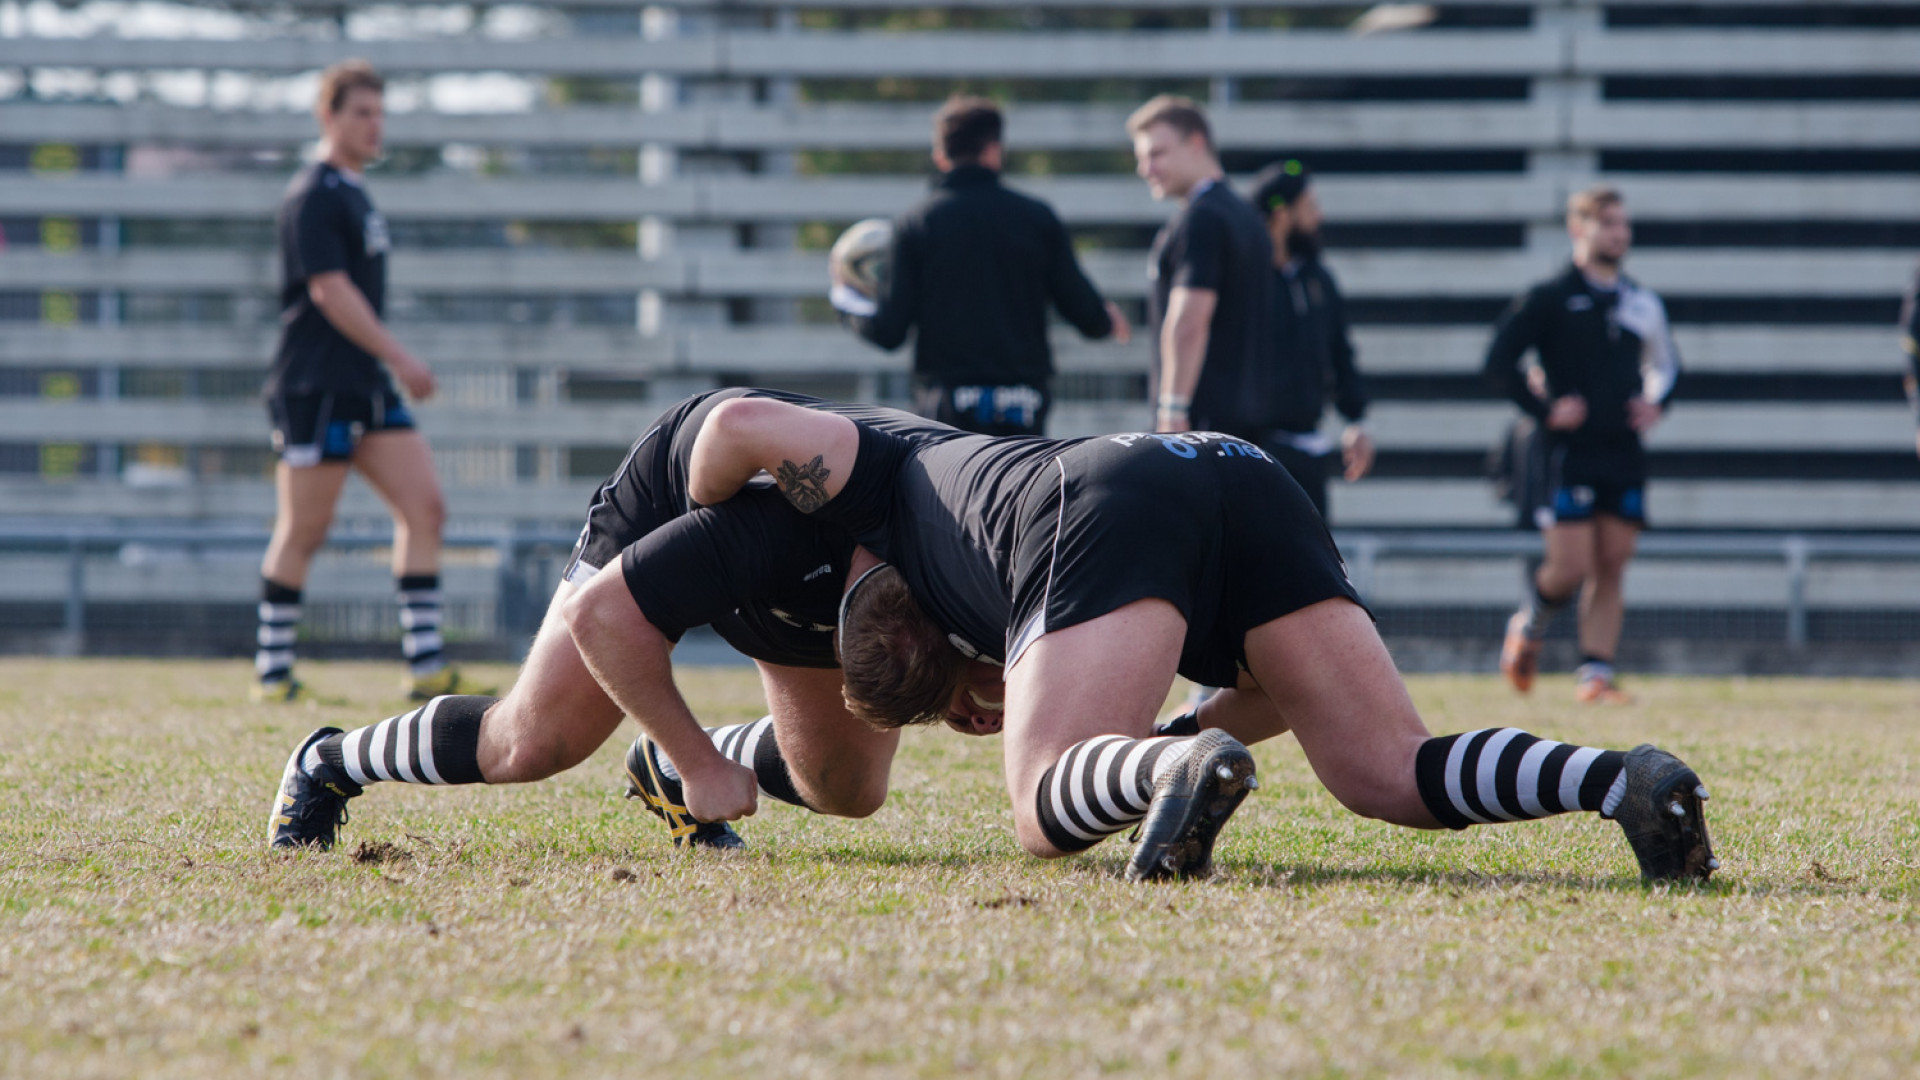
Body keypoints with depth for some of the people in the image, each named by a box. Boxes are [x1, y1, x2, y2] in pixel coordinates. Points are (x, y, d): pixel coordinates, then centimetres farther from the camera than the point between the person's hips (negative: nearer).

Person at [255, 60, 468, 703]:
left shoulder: (354, 193, 18)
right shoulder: (314, 197, -11)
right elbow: (329, 290, -19)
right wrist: (400, 358, -20)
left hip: (369, 386, 9)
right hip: (316, 389, -9)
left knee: (425, 509, 0)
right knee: (303, 533, -4)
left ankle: (425, 667, -1)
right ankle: (272, 674, 4)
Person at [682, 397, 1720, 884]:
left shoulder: (895, 482, 34)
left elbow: (740, 424, 22)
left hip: (1107, 513, -6)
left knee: (1047, 811, -10)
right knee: (1391, 771, 5)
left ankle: (1182, 771, -43)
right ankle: (1624, 782, -20)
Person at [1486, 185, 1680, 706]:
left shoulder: (1643, 303, 13)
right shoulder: (1551, 297, -2)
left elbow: (1666, 363, 28)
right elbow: (1499, 360, -5)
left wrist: (1657, 403, 8)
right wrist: (1544, 409, -11)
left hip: (1625, 452, 5)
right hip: (1570, 450, -4)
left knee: (1611, 568, 0)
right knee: (1570, 568, -10)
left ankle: (1596, 672, 1)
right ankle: (1530, 624, 20)